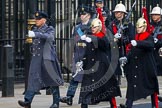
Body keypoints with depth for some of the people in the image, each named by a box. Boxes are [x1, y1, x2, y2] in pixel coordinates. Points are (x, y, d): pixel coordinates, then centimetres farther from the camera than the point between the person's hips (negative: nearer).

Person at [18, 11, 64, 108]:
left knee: (52, 80, 3)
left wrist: (35, 34, -38)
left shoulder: (50, 29, -2)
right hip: (36, 58, 4)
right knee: (33, 79, -8)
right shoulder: (35, 29, 15)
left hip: (47, 59, -4)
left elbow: (49, 36, -26)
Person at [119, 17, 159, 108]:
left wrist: (137, 43, -45)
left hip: (147, 66, -5)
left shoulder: (149, 37, -7)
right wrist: (127, 58, -5)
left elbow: (150, 44, -31)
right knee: (132, 84, -4)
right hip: (135, 66, 5)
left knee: (152, 85, 6)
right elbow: (132, 51, 14)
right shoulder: (136, 37, 11)